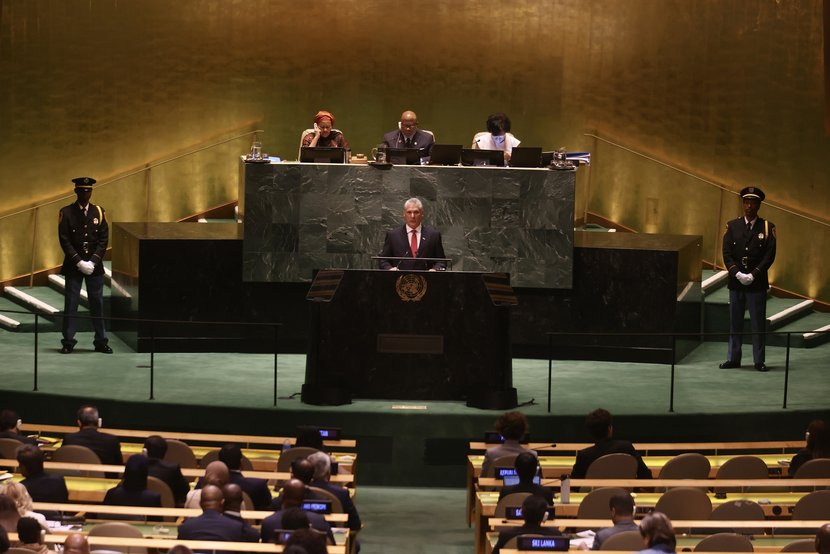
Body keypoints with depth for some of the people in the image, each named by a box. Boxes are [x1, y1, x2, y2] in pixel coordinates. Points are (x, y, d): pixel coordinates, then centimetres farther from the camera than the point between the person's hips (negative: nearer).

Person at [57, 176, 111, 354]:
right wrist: (79, 262, -13)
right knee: (70, 304, -1)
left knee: (97, 304, 5)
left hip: (95, 266, 2)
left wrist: (93, 262, -9)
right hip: (73, 266, -2)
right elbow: (64, 240, -6)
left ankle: (101, 341, 10)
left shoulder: (99, 212, 5)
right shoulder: (66, 213, -1)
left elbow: (104, 240, 2)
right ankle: (68, 342, 4)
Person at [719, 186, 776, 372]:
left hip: (757, 283, -2)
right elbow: (727, 254, 1)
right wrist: (737, 273, -12)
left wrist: (753, 275, -13)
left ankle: (759, 360, 8)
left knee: (758, 323, 2)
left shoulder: (767, 227, 1)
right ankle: (733, 359, 13)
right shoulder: (732, 226, 6)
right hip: (735, 282, 2)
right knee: (735, 322, 6)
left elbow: (770, 255, -5)